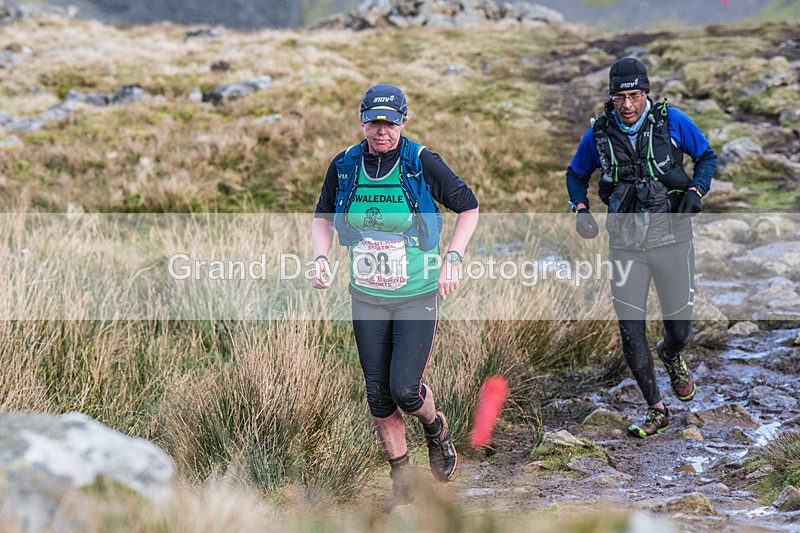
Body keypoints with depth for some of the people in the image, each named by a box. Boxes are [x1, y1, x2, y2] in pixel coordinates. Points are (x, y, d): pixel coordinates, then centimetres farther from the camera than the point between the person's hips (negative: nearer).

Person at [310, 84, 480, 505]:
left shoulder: (422, 164, -12)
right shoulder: (344, 166, -3)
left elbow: (468, 206, -1)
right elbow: (323, 216, 14)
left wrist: (453, 259, -11)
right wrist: (320, 257, -4)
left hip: (417, 295, -3)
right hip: (366, 297, 3)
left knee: (405, 389, -11)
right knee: (378, 393, 5)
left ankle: (436, 428, 24)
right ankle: (400, 474, 22)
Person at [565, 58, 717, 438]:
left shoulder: (672, 121, -6)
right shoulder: (599, 133, -1)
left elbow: (706, 155, 8)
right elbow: (576, 174, 15)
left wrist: (696, 192, -10)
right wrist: (580, 210, -3)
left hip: (671, 238, -1)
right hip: (625, 243, 1)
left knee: (679, 330, 5)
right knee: (629, 328, -7)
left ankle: (671, 356, 45)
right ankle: (656, 411, 7)